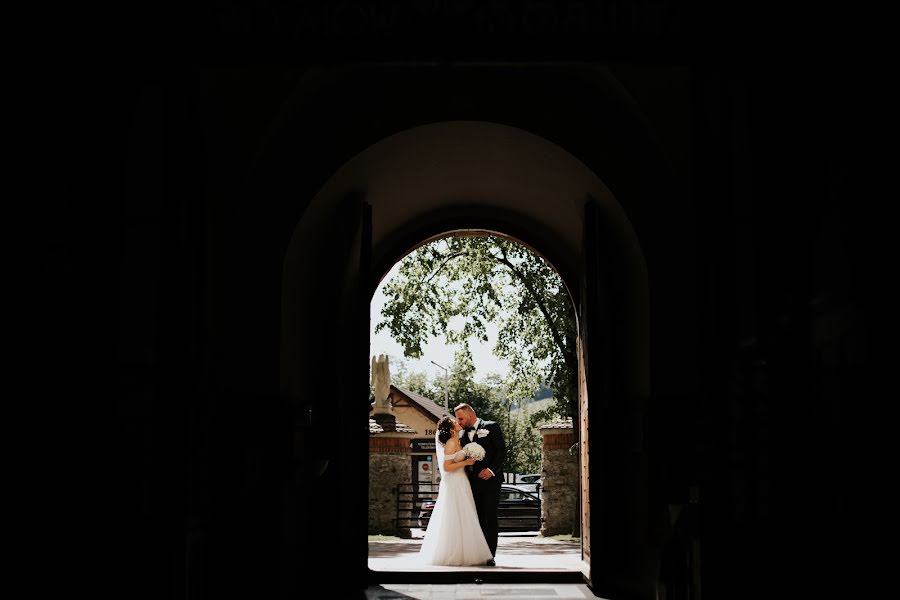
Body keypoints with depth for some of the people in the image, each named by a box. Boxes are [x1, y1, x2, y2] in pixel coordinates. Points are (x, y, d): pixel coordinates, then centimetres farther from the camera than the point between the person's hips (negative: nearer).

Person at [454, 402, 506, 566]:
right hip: (473, 483, 5)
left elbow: (502, 451, -6)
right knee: (477, 519, 5)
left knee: (490, 519, -5)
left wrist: (492, 470, -16)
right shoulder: (463, 434, 16)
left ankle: (490, 555, -4)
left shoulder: (491, 427, 0)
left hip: (490, 480, -5)